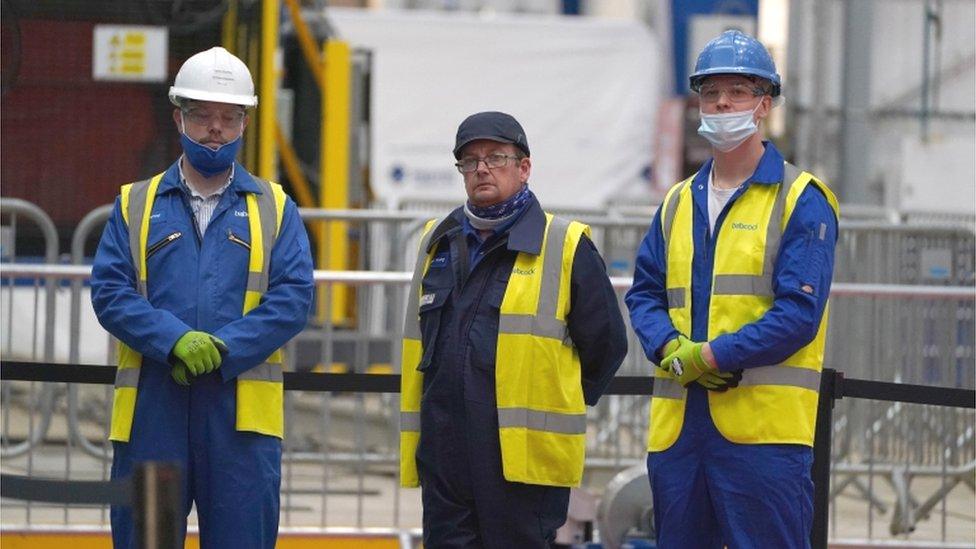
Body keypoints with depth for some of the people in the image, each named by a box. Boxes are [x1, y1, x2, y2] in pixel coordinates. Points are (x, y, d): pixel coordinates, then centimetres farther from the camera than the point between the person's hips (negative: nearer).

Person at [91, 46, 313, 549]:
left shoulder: (274, 209, 12)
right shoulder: (135, 206, 13)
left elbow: (294, 297, 0)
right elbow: (109, 291, 1)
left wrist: (223, 349, -13)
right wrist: (174, 340, -15)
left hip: (242, 411, 0)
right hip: (150, 409, 0)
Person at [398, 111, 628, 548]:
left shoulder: (565, 246, -1)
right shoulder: (439, 243, 16)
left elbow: (606, 343, 3)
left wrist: (562, 402, 8)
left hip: (526, 457, -5)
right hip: (443, 456, 5)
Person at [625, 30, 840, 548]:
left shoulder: (800, 200, -2)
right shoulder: (678, 203, 19)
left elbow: (800, 311, -11)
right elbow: (644, 293, 14)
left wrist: (709, 356, -15)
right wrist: (669, 347, -8)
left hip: (764, 427, -6)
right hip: (677, 425, 6)